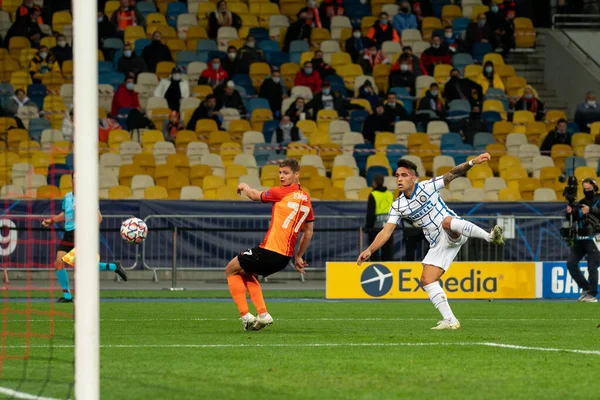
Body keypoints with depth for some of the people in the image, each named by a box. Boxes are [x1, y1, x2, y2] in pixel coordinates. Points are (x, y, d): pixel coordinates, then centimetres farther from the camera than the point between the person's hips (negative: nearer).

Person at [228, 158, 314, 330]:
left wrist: (244, 187, 28)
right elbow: (309, 232, 19)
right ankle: (263, 314, 17)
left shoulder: (281, 192, -10)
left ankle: (245, 315, 5)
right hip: (285, 257, 8)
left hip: (269, 250, -8)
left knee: (231, 270, 13)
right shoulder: (306, 198, 11)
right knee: (246, 273, 29)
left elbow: (255, 195, 6)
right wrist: (298, 257, 26)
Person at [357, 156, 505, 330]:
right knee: (427, 280, -7)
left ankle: (490, 236, -44)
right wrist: (370, 250, -11)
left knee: (446, 221, -40)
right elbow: (386, 232, 2)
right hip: (438, 244, 6)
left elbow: (451, 174, -14)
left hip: (454, 235, -6)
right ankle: (450, 321, -6)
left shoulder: (426, 187, -6)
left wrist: (472, 162, -28)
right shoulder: (398, 206, 6)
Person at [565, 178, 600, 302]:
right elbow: (572, 219, 11)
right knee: (571, 263, 1)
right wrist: (569, 213, -11)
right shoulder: (581, 202, 15)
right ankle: (585, 288, 11)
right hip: (580, 239, 7)